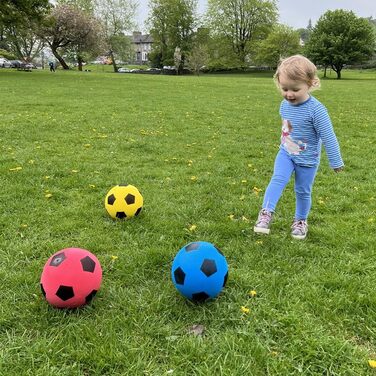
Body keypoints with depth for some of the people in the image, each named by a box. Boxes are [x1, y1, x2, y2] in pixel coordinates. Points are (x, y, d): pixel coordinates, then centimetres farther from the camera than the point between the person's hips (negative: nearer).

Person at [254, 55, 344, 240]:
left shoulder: (316, 110, -26)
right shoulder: (284, 104, -7)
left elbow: (329, 138, -19)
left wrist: (336, 162, -13)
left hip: (307, 160, -3)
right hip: (286, 153, 4)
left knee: (303, 191, 10)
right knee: (277, 179, -17)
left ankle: (300, 220, 30)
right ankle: (266, 213, -14)